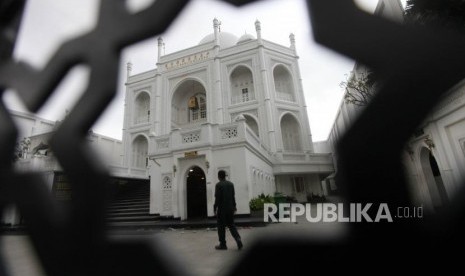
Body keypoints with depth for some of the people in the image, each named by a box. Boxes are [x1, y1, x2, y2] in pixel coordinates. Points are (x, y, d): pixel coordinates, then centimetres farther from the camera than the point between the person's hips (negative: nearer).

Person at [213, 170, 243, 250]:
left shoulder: (218, 185, -10)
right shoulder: (231, 184, 7)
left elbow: (217, 198, -14)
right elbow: (233, 196, 11)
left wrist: (215, 208, -8)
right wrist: (234, 207, 17)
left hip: (222, 208, -5)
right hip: (230, 208, 6)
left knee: (221, 226, 6)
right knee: (231, 225, 14)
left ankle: (223, 244, 12)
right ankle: (238, 240, -2)